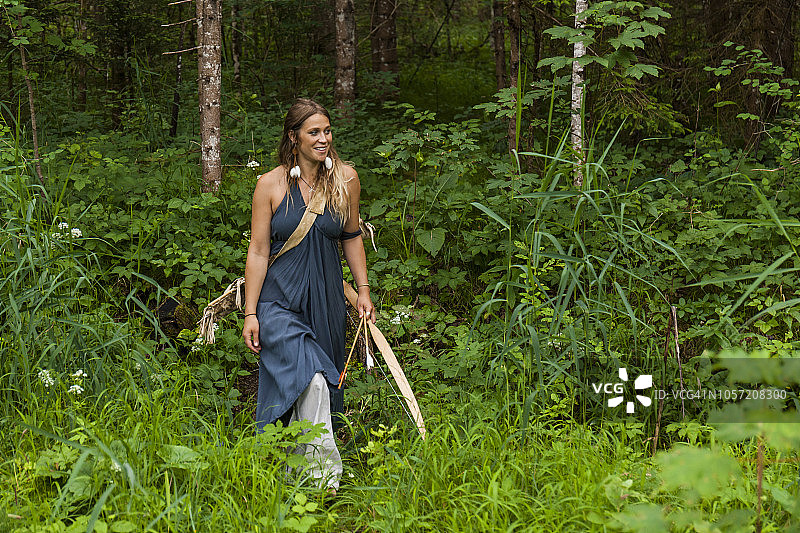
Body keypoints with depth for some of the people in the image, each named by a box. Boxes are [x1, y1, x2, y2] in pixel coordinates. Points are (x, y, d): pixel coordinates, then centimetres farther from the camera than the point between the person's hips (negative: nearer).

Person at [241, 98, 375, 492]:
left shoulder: (345, 179, 2)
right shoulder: (271, 185, -6)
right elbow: (258, 250, -4)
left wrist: (363, 292, 12)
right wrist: (250, 314, -6)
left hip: (326, 302, 4)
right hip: (280, 301, -3)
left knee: (317, 391, 8)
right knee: (310, 380, -23)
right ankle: (323, 472, -18)